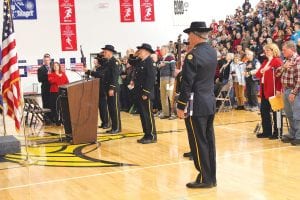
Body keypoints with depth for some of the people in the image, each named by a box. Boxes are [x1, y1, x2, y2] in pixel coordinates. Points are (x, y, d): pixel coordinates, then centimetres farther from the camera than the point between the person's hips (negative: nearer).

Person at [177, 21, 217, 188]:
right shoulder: (213, 52, 8)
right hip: (211, 102, 8)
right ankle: (212, 177, 18)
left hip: (196, 105, -8)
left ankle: (205, 179, 5)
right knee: (209, 140, 12)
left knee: (198, 142, -1)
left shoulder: (193, 55, -15)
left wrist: (181, 106, -10)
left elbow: (187, 84, -17)